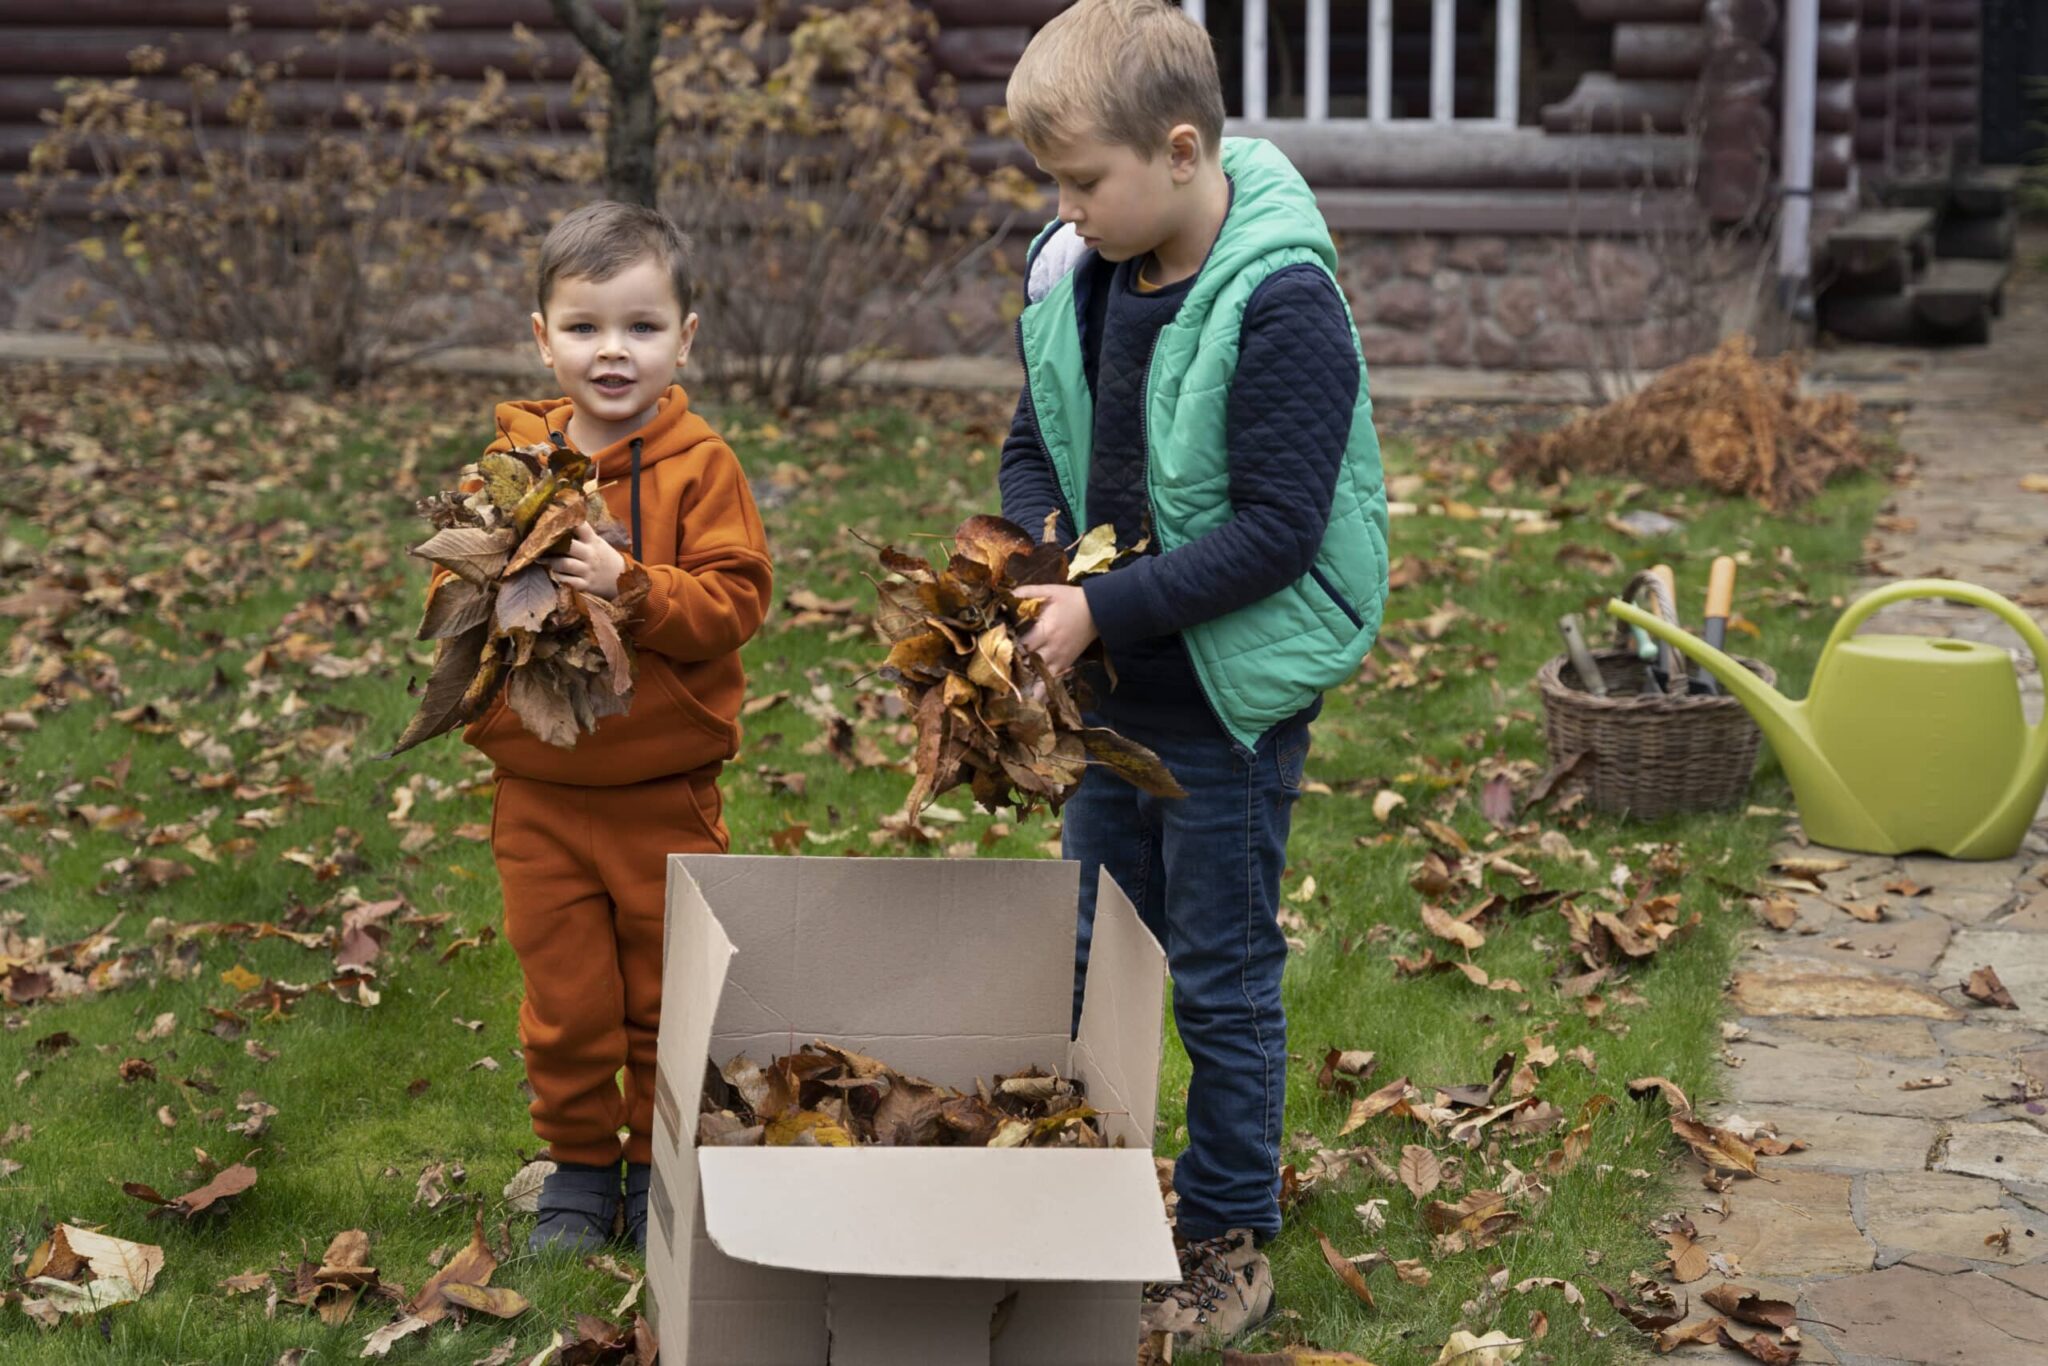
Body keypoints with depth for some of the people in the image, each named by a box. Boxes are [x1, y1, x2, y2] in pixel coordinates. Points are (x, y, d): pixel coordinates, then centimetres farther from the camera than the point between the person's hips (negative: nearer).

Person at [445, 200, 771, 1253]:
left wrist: (627, 584, -26)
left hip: (665, 792, -2)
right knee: (564, 1002, 10)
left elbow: (734, 601, -13)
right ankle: (579, 1171, 27)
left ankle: (661, 1169, 27)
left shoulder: (700, 466, -7)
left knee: (668, 998, 10)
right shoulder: (511, 461, 2)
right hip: (539, 791, 2)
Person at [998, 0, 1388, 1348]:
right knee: (1089, 952, 18)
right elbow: (1037, 448, 12)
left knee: (1224, 976, 6)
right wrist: (1034, 567, -7)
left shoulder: (1282, 306, -23)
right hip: (1116, 686, 7)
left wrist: (1106, 610, -24)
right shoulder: (1072, 278, -1)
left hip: (1233, 699, -7)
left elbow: (1274, 532, -24)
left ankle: (1233, 1244, 21)